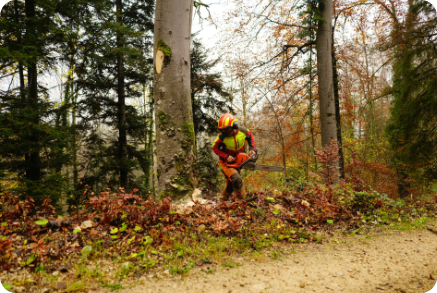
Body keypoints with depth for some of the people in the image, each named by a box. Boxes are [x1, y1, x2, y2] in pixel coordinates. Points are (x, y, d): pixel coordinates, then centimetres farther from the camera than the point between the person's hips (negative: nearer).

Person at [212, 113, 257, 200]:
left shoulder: (243, 131, -16)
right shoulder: (222, 136, -25)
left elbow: (250, 137, 6)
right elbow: (215, 148, -14)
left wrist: (252, 148, -7)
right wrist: (226, 157, -25)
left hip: (236, 161, 5)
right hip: (226, 161, -5)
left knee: (231, 182, 17)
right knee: (237, 179, -24)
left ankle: (224, 198, 40)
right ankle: (242, 199, -4)